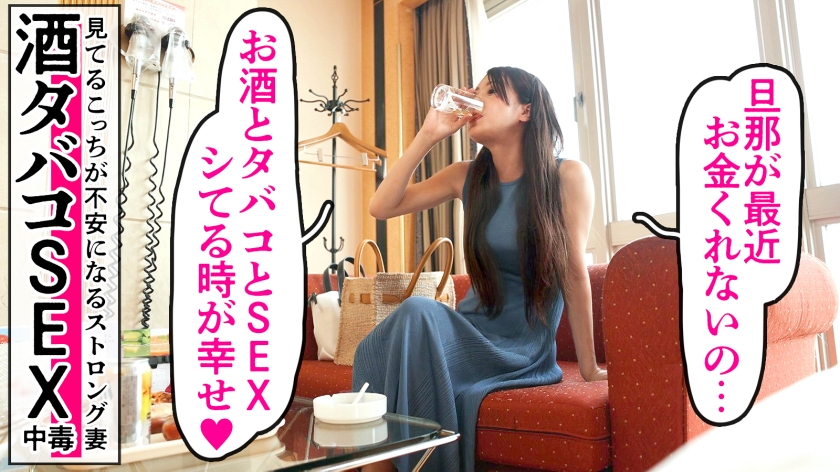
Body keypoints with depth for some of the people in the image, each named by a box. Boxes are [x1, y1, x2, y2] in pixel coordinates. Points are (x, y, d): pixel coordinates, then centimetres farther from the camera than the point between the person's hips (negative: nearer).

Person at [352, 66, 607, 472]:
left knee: (417, 313, -31)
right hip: (472, 331, 4)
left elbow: (575, 273, -7)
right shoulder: (467, 177, 4)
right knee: (376, 349, -27)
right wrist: (427, 136, -7)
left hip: (524, 348, -3)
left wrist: (589, 367, -2)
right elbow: (381, 207, -1)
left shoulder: (567, 176, -7)